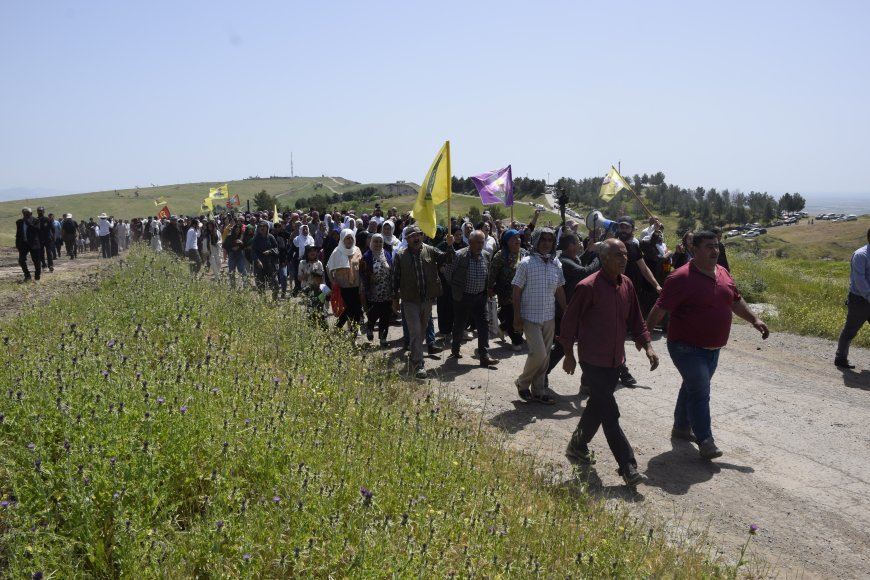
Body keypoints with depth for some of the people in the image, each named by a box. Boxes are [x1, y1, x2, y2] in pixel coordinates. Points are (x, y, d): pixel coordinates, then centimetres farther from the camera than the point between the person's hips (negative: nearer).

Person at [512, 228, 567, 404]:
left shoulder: (556, 264, 4)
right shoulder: (526, 263, -10)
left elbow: (560, 291, 11)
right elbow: (516, 291, -8)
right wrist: (517, 318, -12)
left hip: (549, 317, 5)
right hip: (530, 317, -5)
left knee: (545, 356, 9)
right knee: (538, 354, -10)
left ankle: (538, 391, 21)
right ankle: (522, 382, 14)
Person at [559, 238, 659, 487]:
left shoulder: (626, 284, 3)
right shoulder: (588, 287, -18)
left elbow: (635, 319, 12)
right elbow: (569, 321, -10)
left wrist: (647, 346, 1)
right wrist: (569, 354, -6)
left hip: (615, 361, 7)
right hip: (593, 361, -7)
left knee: (598, 407, 18)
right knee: (610, 414, -6)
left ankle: (578, 446, 37)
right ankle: (628, 467, -1)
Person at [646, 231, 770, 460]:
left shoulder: (723, 273, 6)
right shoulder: (681, 278, -20)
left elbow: (736, 301, 19)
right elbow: (660, 308, -20)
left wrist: (755, 320, 12)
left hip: (712, 348, 8)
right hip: (687, 348, -8)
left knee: (693, 388, 20)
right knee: (700, 393, -8)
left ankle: (681, 426, 36)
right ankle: (705, 441, -1)